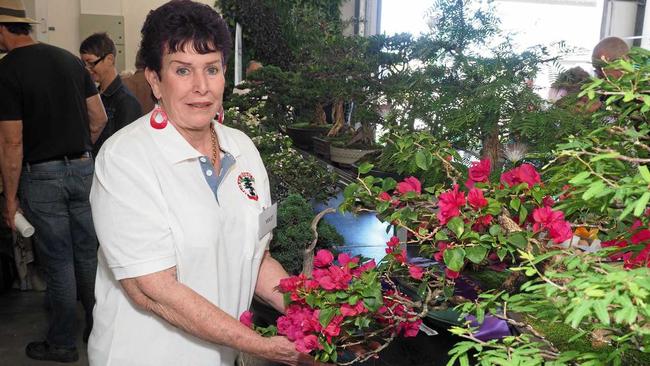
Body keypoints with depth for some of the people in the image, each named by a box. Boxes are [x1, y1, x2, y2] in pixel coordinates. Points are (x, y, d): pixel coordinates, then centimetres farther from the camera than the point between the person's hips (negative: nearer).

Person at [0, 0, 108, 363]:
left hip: (42, 177, -5)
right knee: (88, 253, 15)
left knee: (59, 261, 6)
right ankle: (99, 327, 28)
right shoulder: (70, 59, 4)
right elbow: (100, 118, 7)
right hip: (83, 169, 5)